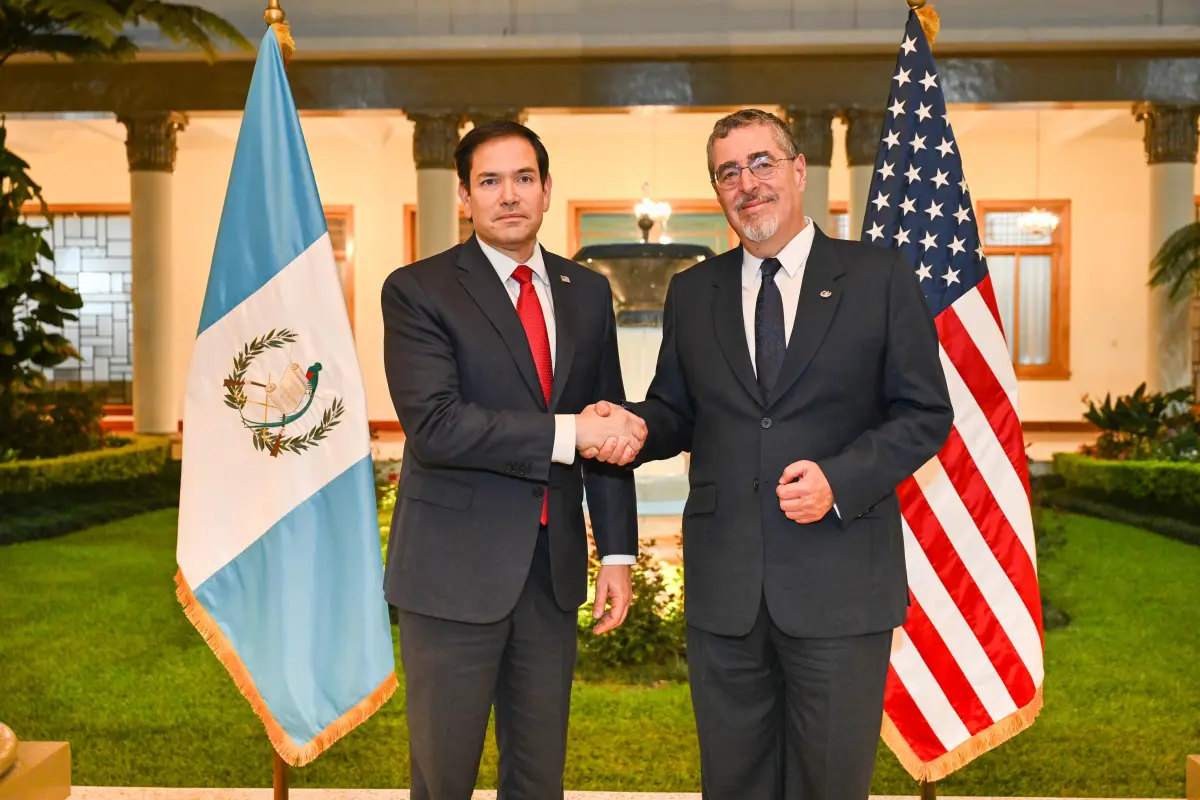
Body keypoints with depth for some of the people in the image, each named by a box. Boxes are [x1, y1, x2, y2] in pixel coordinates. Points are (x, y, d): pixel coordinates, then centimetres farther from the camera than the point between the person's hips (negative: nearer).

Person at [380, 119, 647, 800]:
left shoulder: (588, 292, 9)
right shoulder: (417, 291, -6)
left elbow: (609, 427, 10)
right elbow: (435, 427, -19)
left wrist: (618, 551, 5)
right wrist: (567, 431, -21)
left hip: (555, 567, 5)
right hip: (455, 569, -4)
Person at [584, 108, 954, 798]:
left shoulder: (881, 277, 0)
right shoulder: (692, 292, 11)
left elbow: (926, 413, -1)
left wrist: (840, 480, -16)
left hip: (840, 583, -3)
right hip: (723, 584, 3)